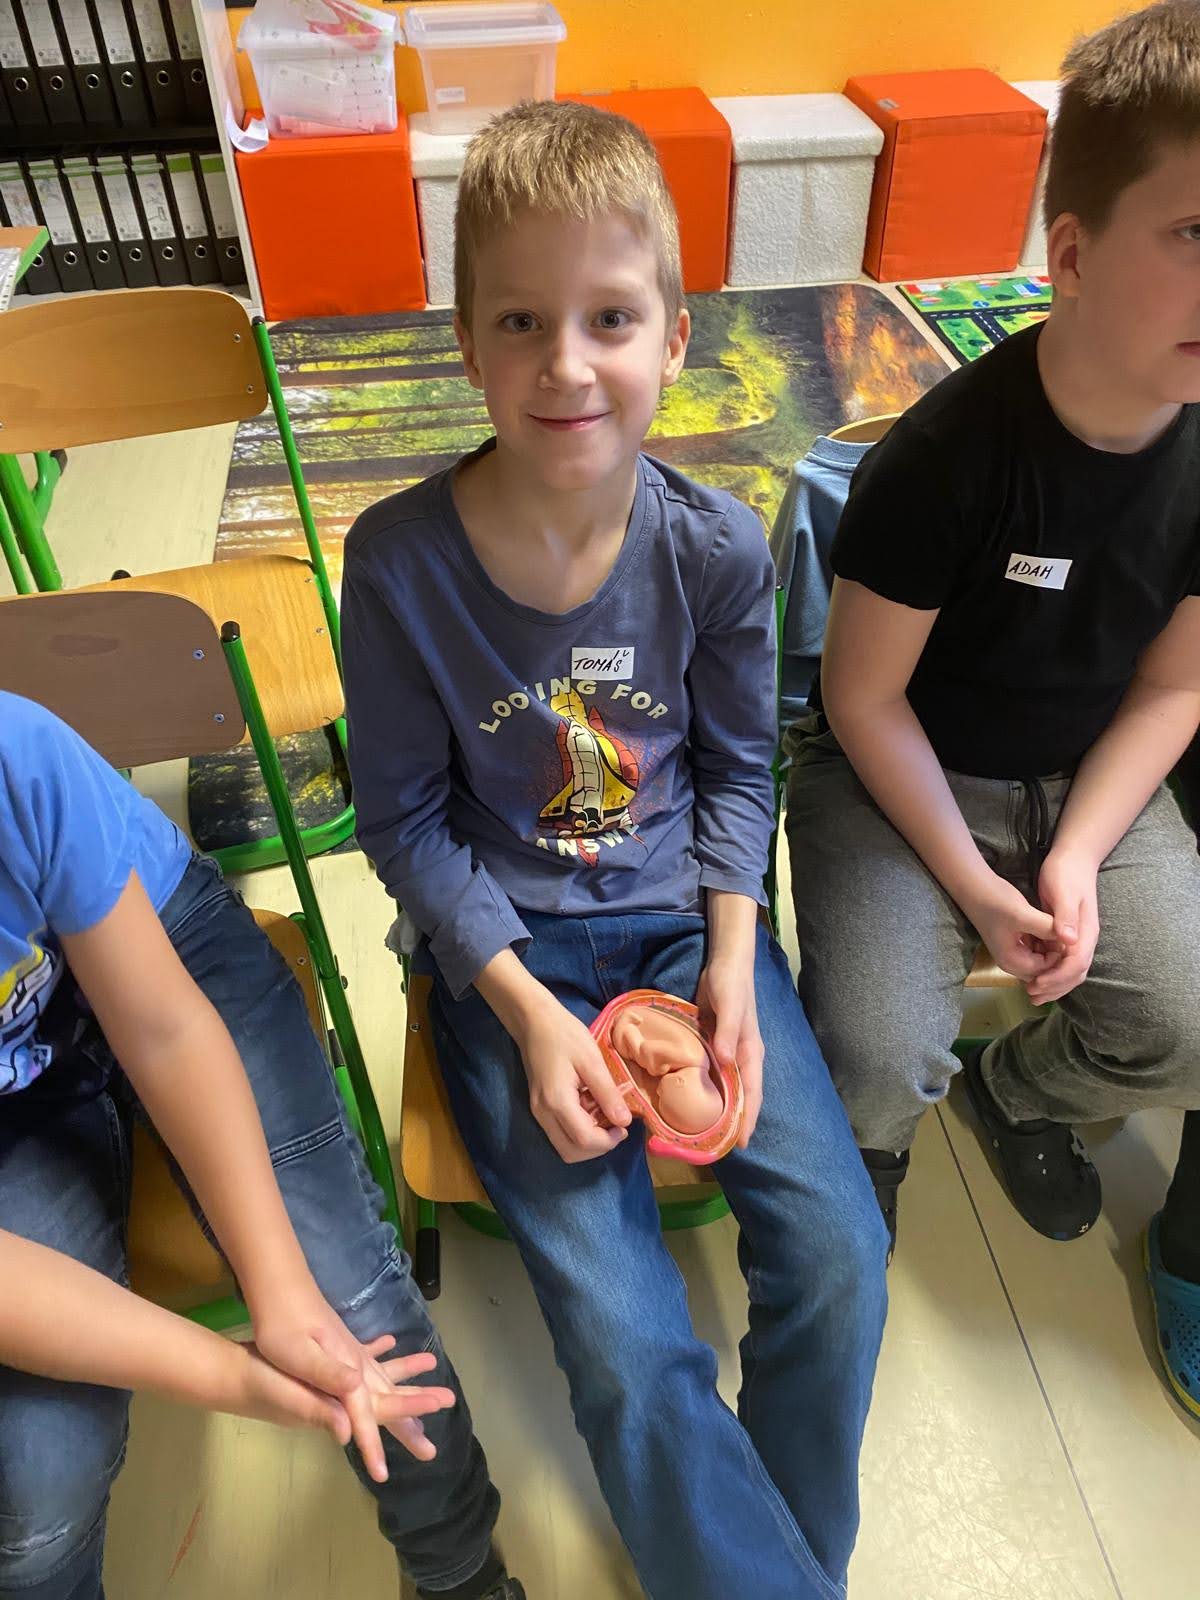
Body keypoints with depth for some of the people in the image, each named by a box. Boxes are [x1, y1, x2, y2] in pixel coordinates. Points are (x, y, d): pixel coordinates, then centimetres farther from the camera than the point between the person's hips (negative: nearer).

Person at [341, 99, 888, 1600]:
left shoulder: (717, 546, -9)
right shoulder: (398, 561, -15)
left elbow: (738, 767, 4)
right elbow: (407, 818, -6)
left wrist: (731, 961, -8)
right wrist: (526, 1009, -15)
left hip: (687, 914, 3)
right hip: (507, 942, -2)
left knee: (840, 1253, -7)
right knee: (627, 1346, -13)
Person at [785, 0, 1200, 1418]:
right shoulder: (949, 453, -24)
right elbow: (864, 697, -15)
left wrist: (1073, 860, -12)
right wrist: (973, 884, -15)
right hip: (897, 776, -4)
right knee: (877, 1069, -20)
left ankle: (1019, 1089, 23)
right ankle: (853, 1203, 19)